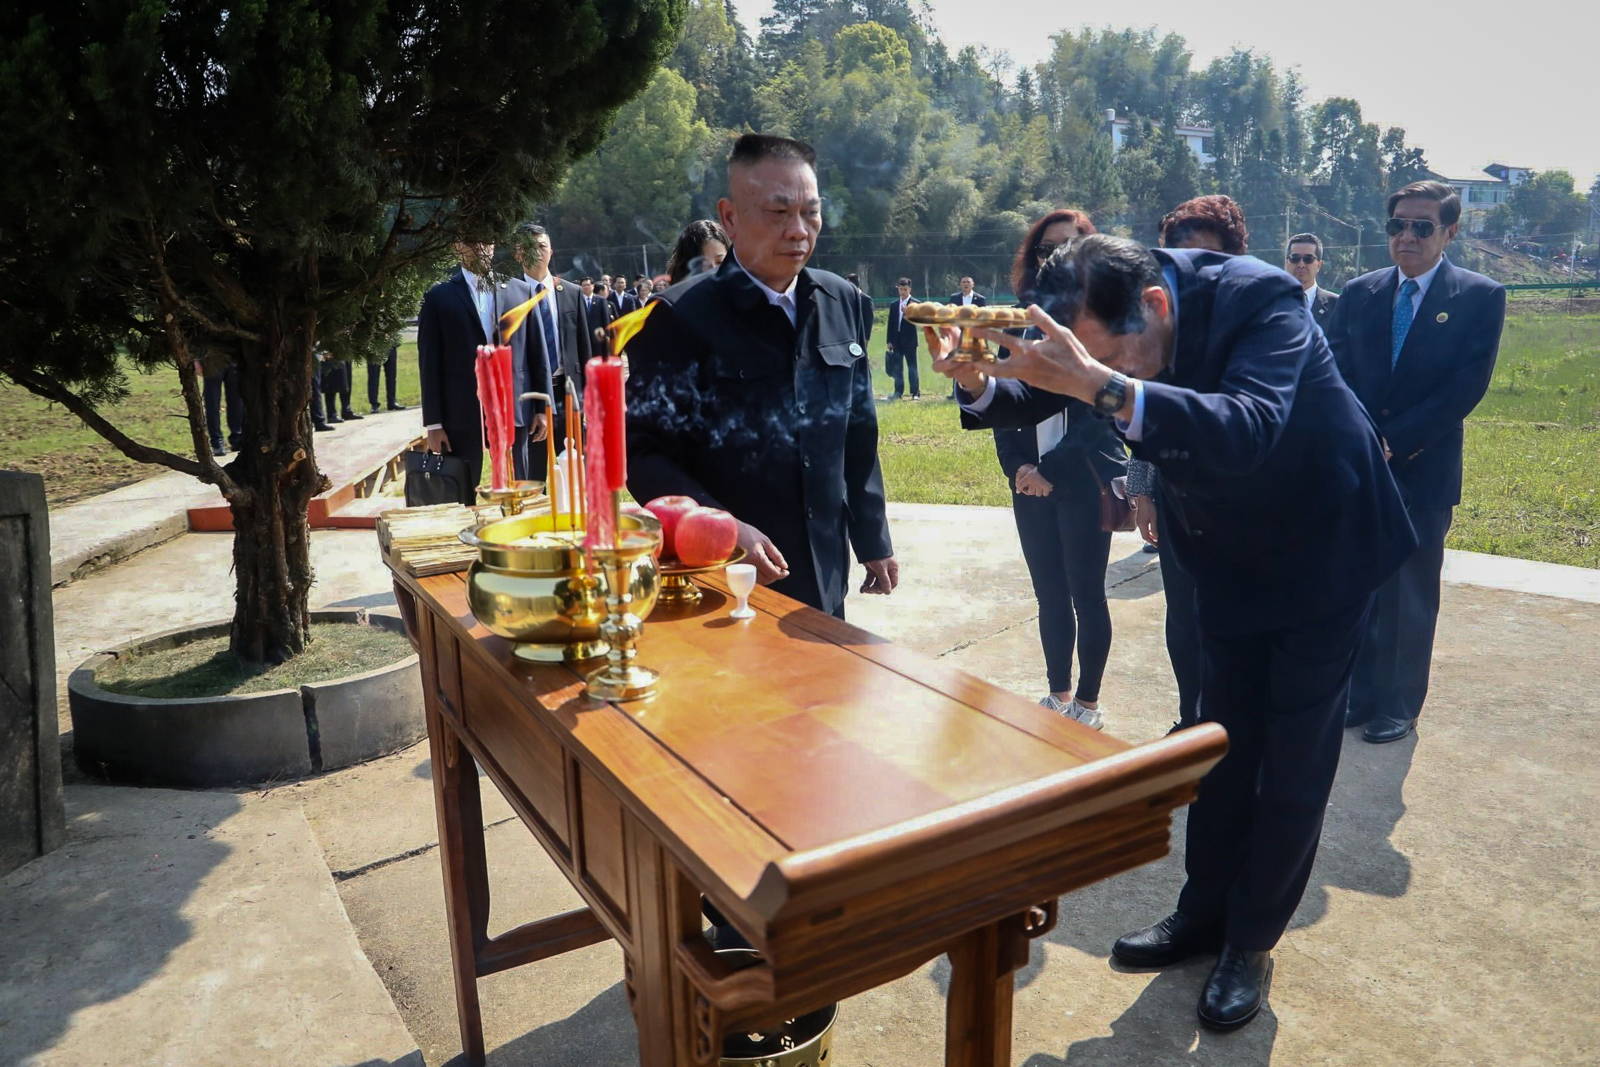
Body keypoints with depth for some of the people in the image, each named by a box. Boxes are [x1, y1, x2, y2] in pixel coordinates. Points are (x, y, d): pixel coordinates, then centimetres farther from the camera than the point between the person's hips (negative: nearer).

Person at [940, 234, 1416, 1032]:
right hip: (1231, 554, 5)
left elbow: (1249, 432, -50)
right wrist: (979, 381, -30)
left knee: (1294, 757, 3)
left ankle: (1252, 939, 21)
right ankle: (1205, 910, 31)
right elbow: (1034, 397, -6)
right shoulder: (1114, 313, -16)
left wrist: (1103, 385, -61)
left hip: (1322, 546, -5)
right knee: (1223, 741, 14)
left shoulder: (1258, 298, -33)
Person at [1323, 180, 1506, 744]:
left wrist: (1393, 442, -16)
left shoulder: (1481, 297, -2)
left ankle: (1398, 707, 21)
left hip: (1423, 470, -3)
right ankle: (1359, 695, 24)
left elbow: (1467, 387, -10)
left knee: (1410, 596, 7)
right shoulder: (1359, 292, 7)